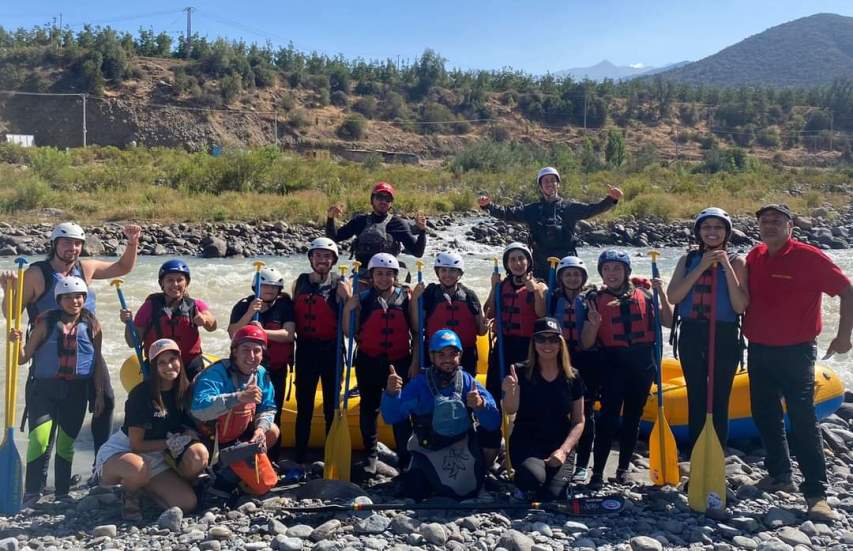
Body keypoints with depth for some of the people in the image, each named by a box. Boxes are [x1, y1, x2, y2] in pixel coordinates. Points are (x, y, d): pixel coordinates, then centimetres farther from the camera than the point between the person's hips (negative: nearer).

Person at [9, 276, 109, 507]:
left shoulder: (92, 326, 2)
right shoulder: (46, 322, -2)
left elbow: (97, 361, 8)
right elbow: (24, 358, -1)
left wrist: (99, 394, 6)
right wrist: (17, 344, -22)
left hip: (76, 391, 1)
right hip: (44, 388, -1)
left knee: (66, 443, 8)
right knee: (39, 440, -12)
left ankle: (62, 494, 19)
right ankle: (32, 492, 0)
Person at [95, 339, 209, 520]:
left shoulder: (185, 392, -3)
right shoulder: (141, 394, -19)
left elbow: (190, 426, 7)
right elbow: (136, 444, -17)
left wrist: (190, 434, -15)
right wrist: (169, 443, -20)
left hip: (155, 459, 5)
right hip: (119, 452, -5)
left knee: (188, 503, -17)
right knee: (138, 468, -42)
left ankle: (145, 487, 12)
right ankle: (130, 496, -6)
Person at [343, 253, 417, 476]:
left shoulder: (406, 298, 1)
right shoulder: (363, 299, 1)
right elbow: (350, 332, 0)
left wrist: (415, 363, -3)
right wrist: (348, 308, -12)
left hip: (400, 362, -1)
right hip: (369, 362, 1)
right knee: (369, 409, 11)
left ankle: (405, 459, 6)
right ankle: (370, 456, 24)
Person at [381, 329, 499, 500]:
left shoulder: (468, 382, -10)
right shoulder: (419, 383, -13)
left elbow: (494, 423, -16)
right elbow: (391, 417, -20)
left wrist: (480, 405, -38)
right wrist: (391, 393, -41)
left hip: (462, 453, 1)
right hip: (428, 452, 0)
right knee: (412, 495, -8)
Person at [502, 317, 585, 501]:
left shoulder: (572, 377, 3)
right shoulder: (521, 372, -3)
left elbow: (579, 422, 4)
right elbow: (510, 410, -15)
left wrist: (563, 450, -11)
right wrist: (509, 391, -37)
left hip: (560, 447, 2)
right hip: (526, 444, -1)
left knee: (553, 496, -22)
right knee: (535, 478, -32)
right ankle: (523, 482, 4)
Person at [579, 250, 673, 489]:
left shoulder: (643, 295, 6)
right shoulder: (596, 299, 2)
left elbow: (668, 322, 5)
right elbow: (586, 344, 0)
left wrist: (662, 295, -6)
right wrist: (594, 324, -20)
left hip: (643, 362, 3)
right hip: (613, 362, -2)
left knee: (632, 418, 10)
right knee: (609, 416, -12)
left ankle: (623, 468, 23)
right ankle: (597, 473, -8)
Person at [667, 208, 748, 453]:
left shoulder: (736, 262, -1)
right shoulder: (689, 260, 5)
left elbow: (740, 306, -11)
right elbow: (672, 297, -8)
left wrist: (727, 267, -16)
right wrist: (701, 268, -14)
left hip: (724, 338, -2)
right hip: (692, 335, 2)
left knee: (719, 403, 2)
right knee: (696, 399, 9)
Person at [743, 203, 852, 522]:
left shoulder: (808, 257, -11)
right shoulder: (754, 257, 5)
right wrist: (743, 332, 12)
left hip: (795, 352, -6)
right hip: (759, 351, 6)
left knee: (802, 421, -8)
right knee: (764, 417, 14)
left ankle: (816, 493, -2)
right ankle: (779, 475, 30)